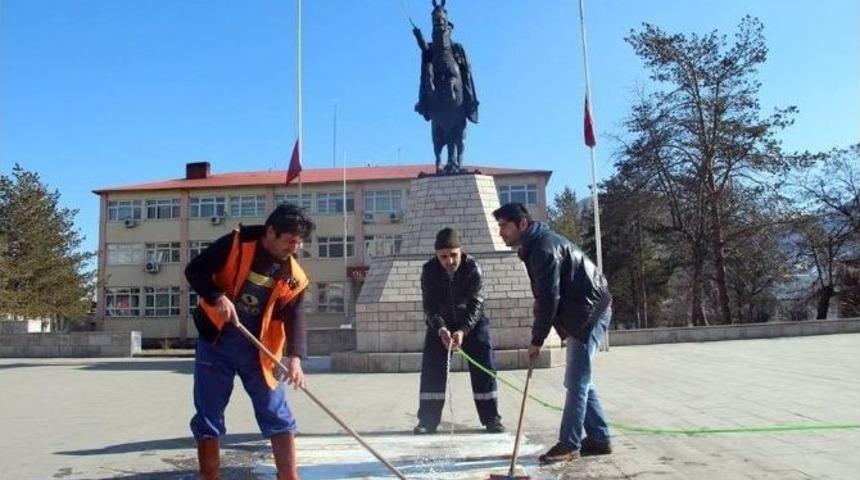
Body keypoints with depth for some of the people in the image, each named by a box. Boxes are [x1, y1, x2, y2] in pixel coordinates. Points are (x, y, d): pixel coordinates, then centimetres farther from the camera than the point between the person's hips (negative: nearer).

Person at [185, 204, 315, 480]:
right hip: (216, 343, -2)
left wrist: (294, 357, -26)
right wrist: (218, 297, -26)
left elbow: (295, 318, -10)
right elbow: (194, 270, -8)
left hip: (259, 349, 2)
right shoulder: (235, 244, -11)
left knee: (278, 416, 2)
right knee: (208, 419, 6)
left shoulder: (294, 277, -5)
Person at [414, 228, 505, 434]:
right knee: (432, 369, -4)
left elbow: (476, 304, -26)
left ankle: (491, 418, 7)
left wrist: (463, 330, -40)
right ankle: (427, 420, 5)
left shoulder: (472, 268, -24)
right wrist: (441, 330, -39)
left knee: (483, 367, -4)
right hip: (440, 324, 1)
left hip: (472, 322, -1)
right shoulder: (429, 270, -20)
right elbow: (430, 305, -22)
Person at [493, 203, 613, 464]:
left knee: (576, 380, -8)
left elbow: (549, 298, -23)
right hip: (582, 312, 10)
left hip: (590, 310, -10)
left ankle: (569, 444, -2)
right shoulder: (534, 244, 11)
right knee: (579, 379, 13)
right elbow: (545, 293, 19)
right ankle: (599, 438, 19)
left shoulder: (544, 247, -22)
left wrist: (537, 340, -17)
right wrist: (539, 303, -1)